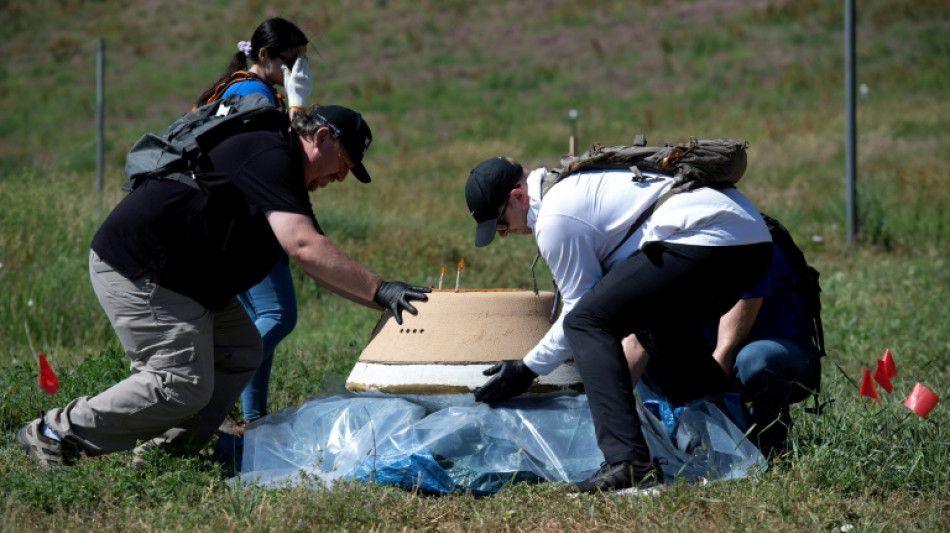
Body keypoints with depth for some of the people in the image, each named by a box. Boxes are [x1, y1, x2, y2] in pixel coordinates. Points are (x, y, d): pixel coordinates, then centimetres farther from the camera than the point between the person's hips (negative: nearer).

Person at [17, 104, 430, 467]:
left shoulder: (288, 179, 16)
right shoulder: (270, 158, -18)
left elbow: (323, 266, 16)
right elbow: (304, 247, -30)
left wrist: (384, 302, 6)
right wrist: (380, 291, -30)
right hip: (135, 270, -12)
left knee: (240, 353, 10)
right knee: (184, 385, -12)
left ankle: (167, 448, 8)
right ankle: (58, 433, -3)